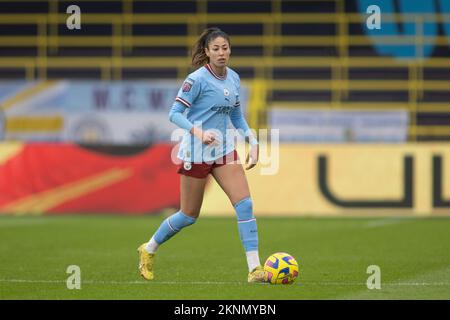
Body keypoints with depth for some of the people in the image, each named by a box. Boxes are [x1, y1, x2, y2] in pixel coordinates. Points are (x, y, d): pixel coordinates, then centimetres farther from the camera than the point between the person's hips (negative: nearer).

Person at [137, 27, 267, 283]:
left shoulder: (234, 78, 6)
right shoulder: (197, 79, -15)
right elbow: (175, 113, -16)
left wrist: (252, 141, 6)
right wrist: (199, 132, -30)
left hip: (224, 150, 5)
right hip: (196, 153, -5)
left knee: (245, 204, -12)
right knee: (189, 216, 6)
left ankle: (255, 269, -13)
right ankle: (149, 250, 31)